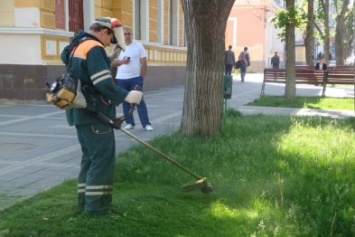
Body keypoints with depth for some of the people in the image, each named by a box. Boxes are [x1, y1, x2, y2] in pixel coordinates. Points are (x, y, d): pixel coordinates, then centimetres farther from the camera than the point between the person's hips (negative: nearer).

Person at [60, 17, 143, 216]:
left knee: (91, 157, 15)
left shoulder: (77, 46, 18)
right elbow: (104, 85, -22)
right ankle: (95, 205, -2)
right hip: (94, 113, -10)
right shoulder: (94, 48, -14)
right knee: (103, 158, -5)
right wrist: (127, 96, -13)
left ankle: (87, 200, 21)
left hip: (81, 112, 10)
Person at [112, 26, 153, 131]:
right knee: (125, 101, 6)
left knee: (139, 100, -2)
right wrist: (121, 61, -13)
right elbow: (112, 63, 6)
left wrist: (142, 76, -4)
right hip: (121, 79, 2)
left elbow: (144, 63, 1)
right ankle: (129, 123, 15)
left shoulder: (138, 46, 1)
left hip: (136, 78, -2)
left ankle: (146, 123, 0)